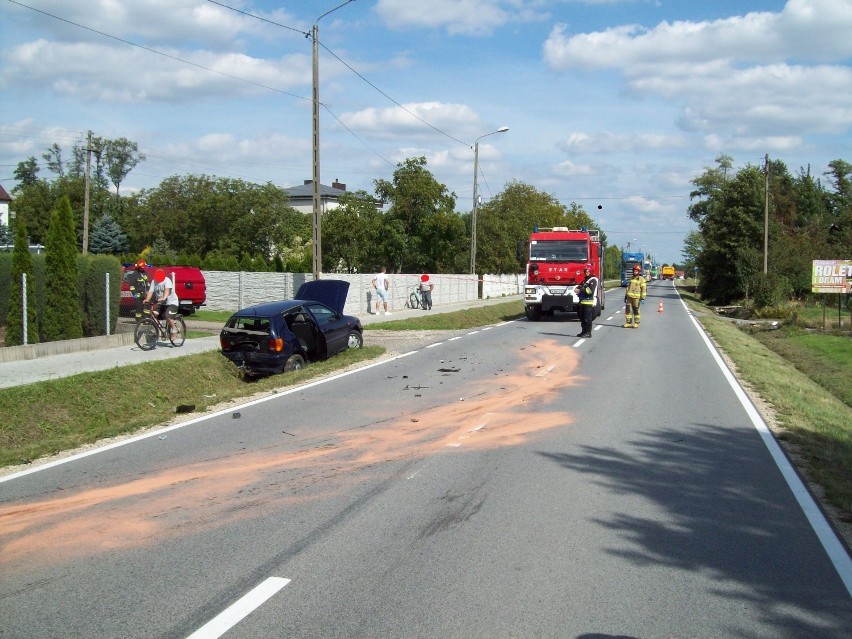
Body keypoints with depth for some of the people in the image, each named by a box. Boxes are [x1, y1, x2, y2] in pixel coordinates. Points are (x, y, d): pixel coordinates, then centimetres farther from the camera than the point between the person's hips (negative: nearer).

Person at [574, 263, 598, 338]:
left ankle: (588, 332, -6)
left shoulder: (593, 280, -8)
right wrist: (577, 289, 2)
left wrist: (580, 290, -17)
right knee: (582, 318, 12)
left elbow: (590, 290, -20)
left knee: (588, 318, -8)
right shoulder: (585, 280, 22)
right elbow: (580, 286, 27)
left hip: (589, 302, -9)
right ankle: (583, 331, 19)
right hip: (583, 301, 9)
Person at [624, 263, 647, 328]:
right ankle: (628, 323, 6)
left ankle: (636, 323, 8)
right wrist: (625, 296, 17)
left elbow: (643, 289, -6)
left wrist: (643, 298, -11)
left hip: (636, 297, -5)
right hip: (629, 297, 5)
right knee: (628, 309, 1)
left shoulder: (641, 279, -3)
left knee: (636, 310, 0)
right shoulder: (631, 278, 14)